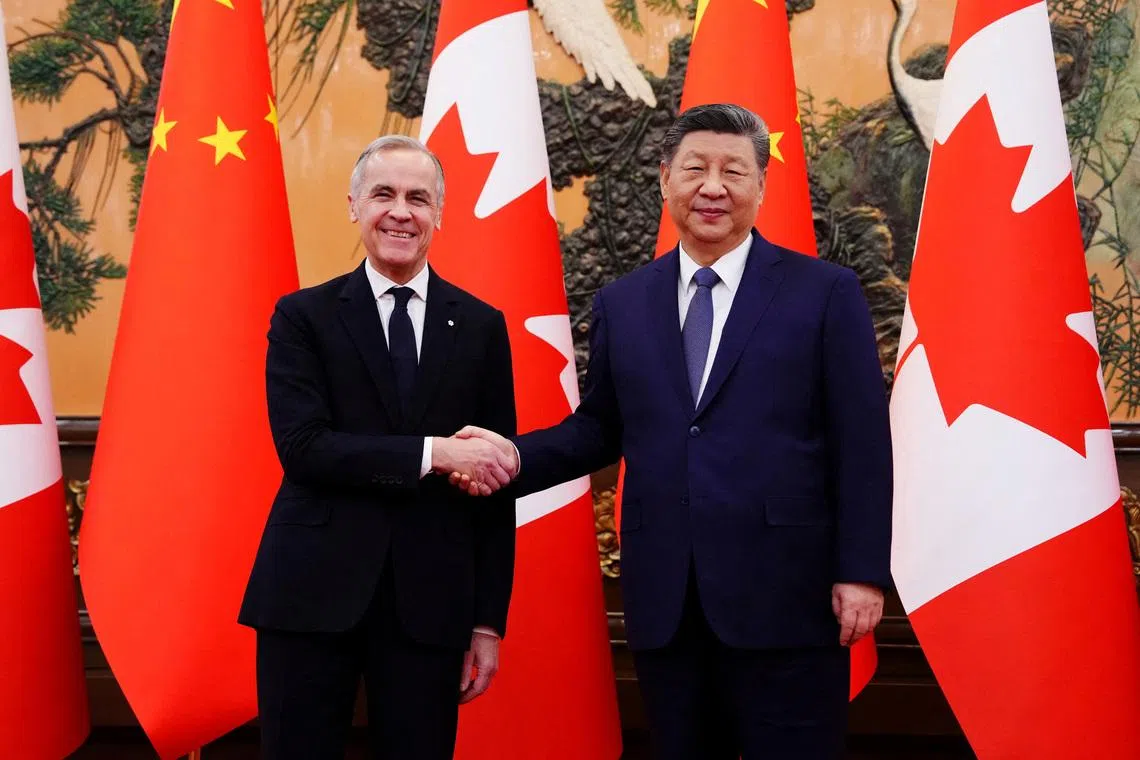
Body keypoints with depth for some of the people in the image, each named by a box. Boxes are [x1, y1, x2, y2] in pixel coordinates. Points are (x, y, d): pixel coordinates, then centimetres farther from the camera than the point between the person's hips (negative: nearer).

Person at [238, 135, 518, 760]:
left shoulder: (481, 327, 6)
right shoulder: (303, 316, 3)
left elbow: (496, 482, 6)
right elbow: (301, 446, -10)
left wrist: (488, 621, 3)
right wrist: (430, 453, -19)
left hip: (430, 602, 1)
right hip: (311, 592, -1)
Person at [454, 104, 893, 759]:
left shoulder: (825, 293, 0)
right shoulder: (622, 303, 11)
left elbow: (862, 445, -3)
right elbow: (602, 426, 15)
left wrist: (863, 571, -8)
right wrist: (519, 456, -3)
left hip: (786, 600, -3)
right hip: (664, 604, 4)